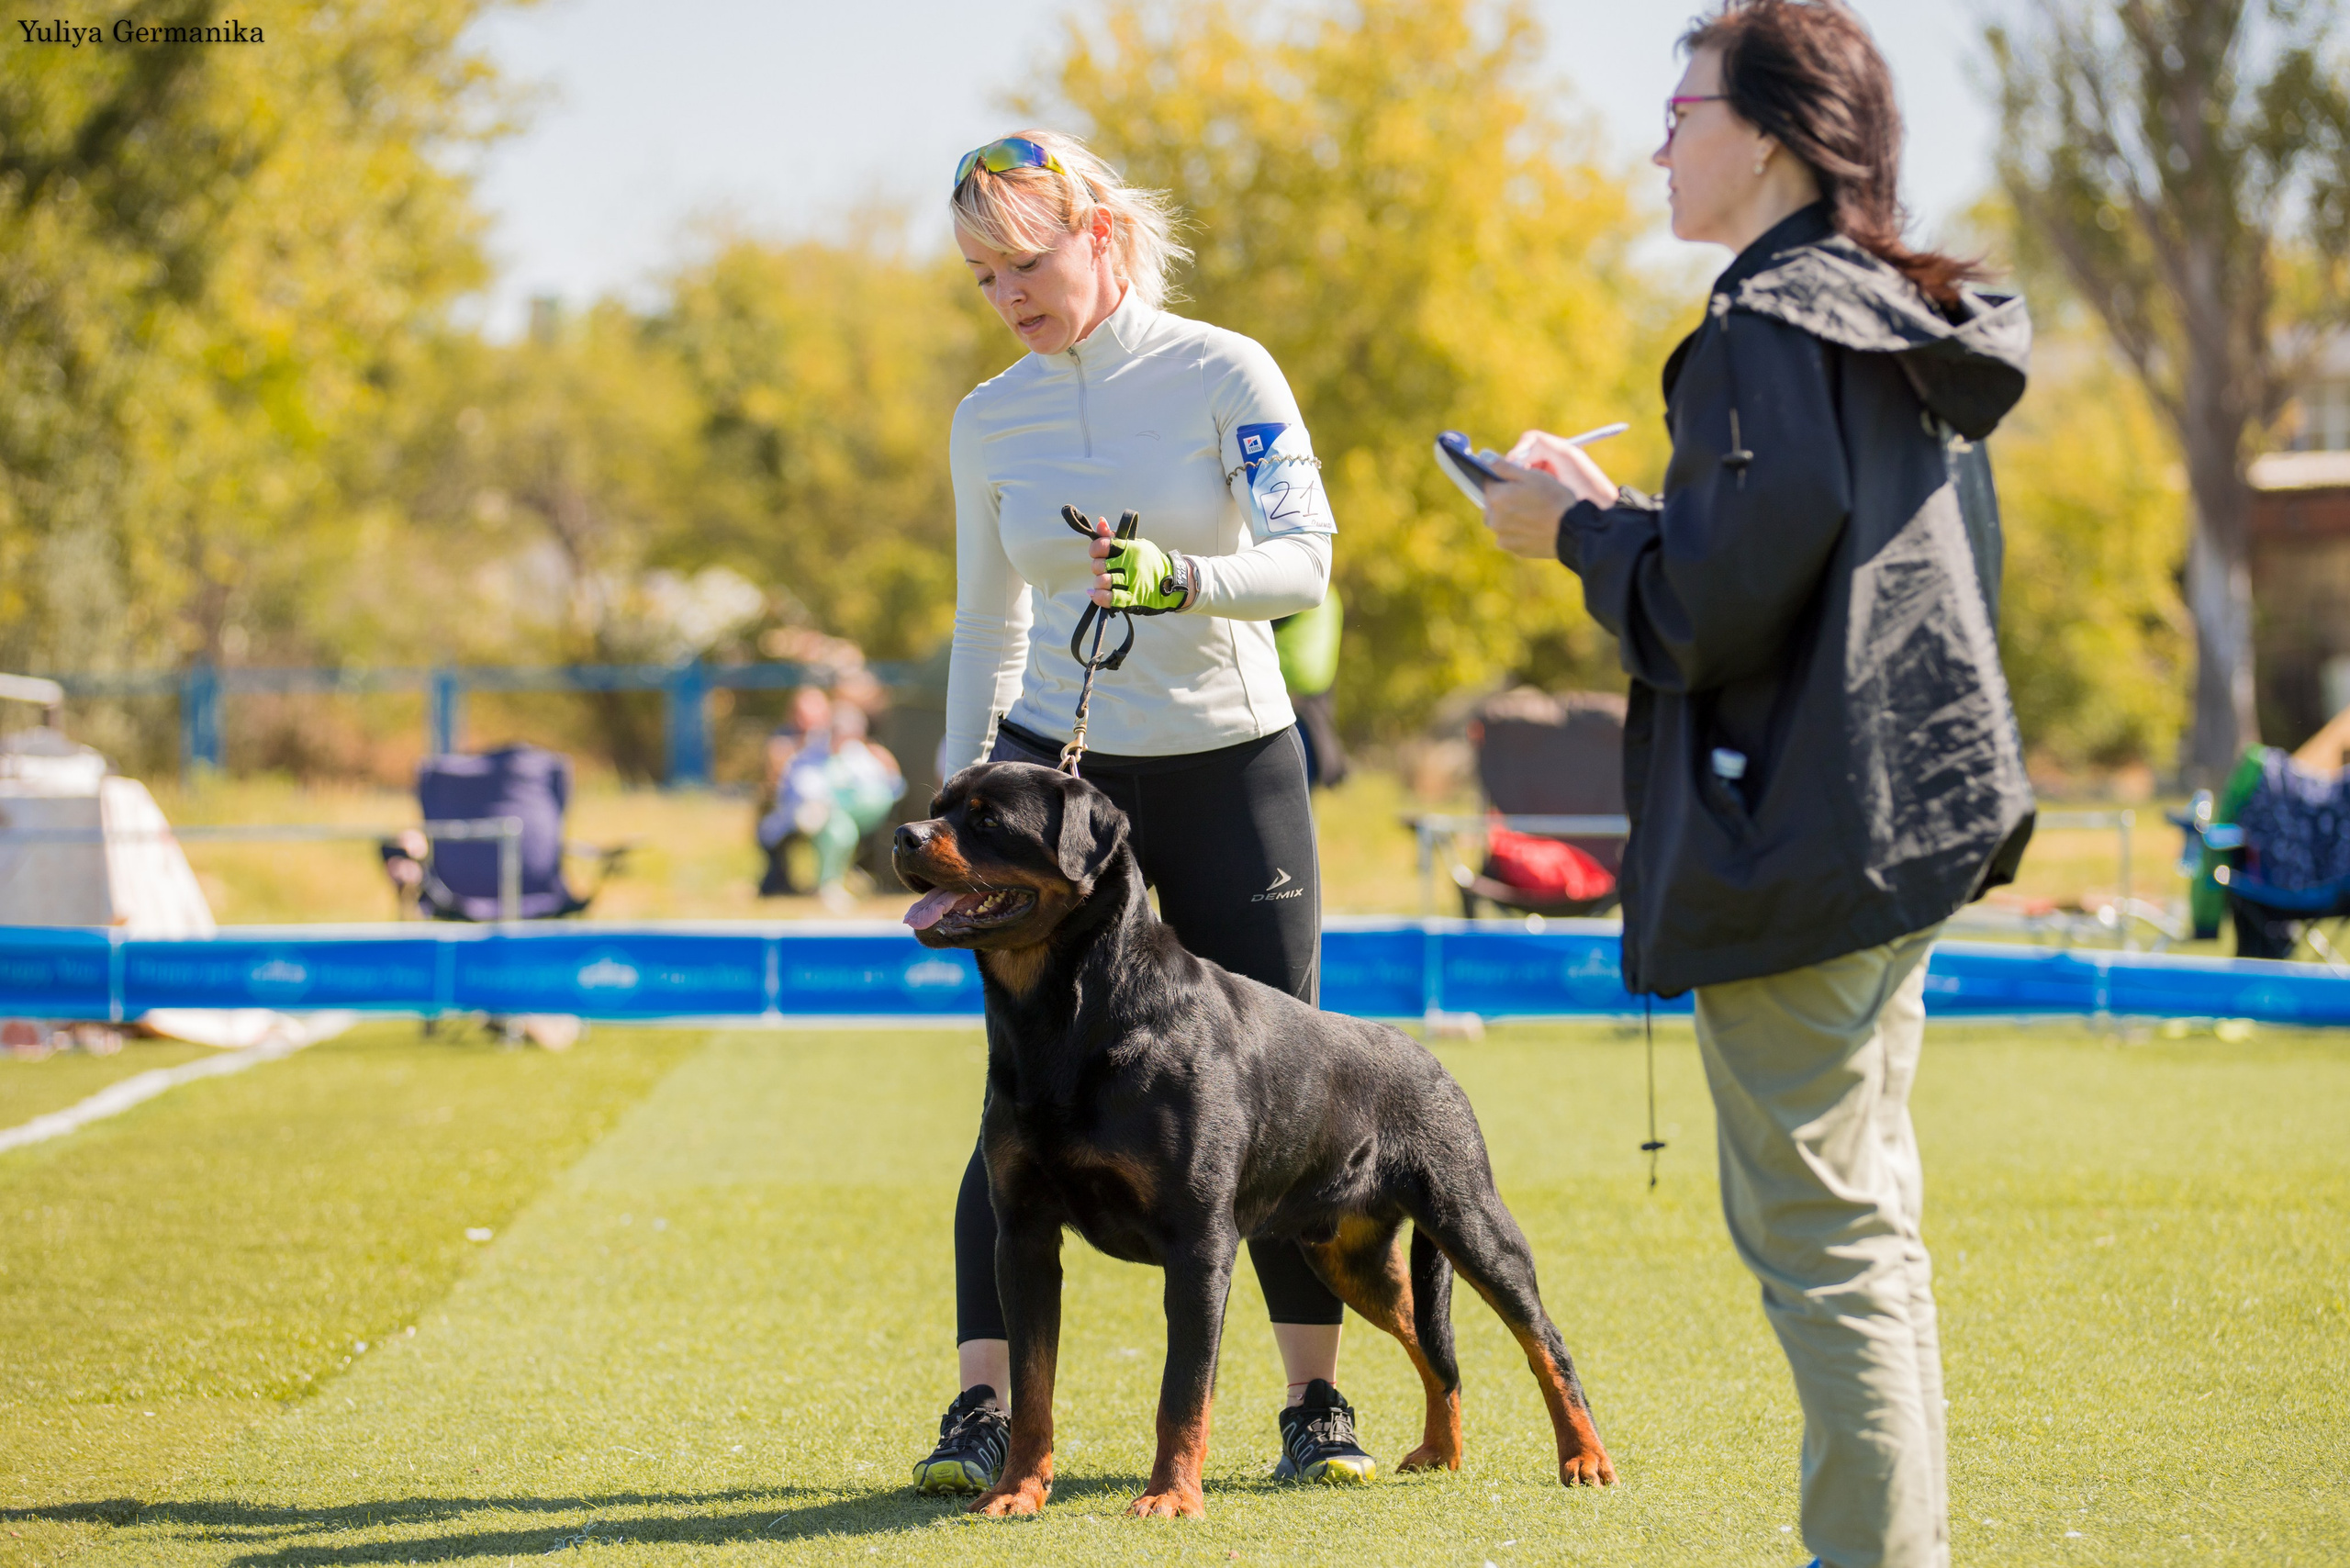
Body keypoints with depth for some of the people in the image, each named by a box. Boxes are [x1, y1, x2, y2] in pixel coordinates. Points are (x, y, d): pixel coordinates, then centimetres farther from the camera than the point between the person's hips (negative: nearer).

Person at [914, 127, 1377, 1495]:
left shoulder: (1225, 375, -7)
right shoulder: (990, 422, 4)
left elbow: (1304, 559, -17)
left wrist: (1178, 580, -34)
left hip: (1232, 767, -2)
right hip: (1055, 766, 2)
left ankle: (1318, 1402, 12)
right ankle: (984, 1407, -3)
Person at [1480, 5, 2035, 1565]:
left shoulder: (1770, 328, -16)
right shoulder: (1915, 329, 13)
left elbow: (1717, 605, -21)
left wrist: (1581, 529, -3)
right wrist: (1626, 518, 18)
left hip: (1798, 842, -10)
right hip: (1913, 815, 10)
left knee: (1816, 1229, -5)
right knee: (1866, 1223, 16)